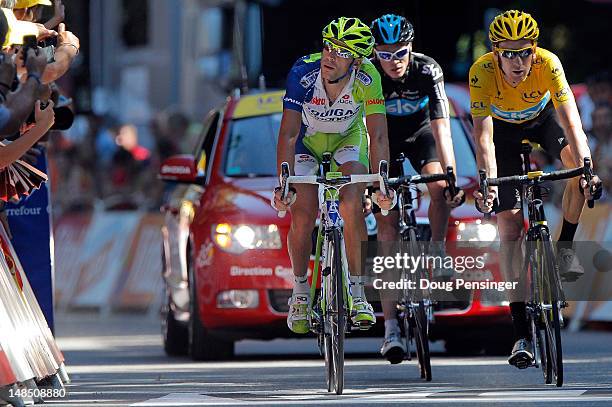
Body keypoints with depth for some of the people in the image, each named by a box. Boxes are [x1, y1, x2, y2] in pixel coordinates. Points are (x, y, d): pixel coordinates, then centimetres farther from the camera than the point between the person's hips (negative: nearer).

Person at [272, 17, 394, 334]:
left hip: (348, 139, 0)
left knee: (352, 206, -23)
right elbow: (288, 133, -32)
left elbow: (378, 135, -31)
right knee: (302, 217, -15)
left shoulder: (367, 78, -30)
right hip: (308, 141, 0)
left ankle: (357, 294, -13)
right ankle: (300, 293, 8)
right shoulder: (303, 72, -32)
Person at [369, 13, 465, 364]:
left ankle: (438, 254, -6)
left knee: (439, 186, -32)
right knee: (387, 226, -11)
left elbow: (442, 128, -34)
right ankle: (391, 327, -13)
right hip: (384, 139, -1)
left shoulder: (427, 71, -28)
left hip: (420, 132, 1)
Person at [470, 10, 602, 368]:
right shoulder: (483, 72, -35)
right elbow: (483, 134, -38)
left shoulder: (548, 63, -34)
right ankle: (521, 332, -8)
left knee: (578, 158, -33)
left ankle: (566, 246, -11)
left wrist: (585, 170, -53)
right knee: (510, 225, -9)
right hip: (504, 127, -1)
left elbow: (571, 122, -40)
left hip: (543, 116, 1)